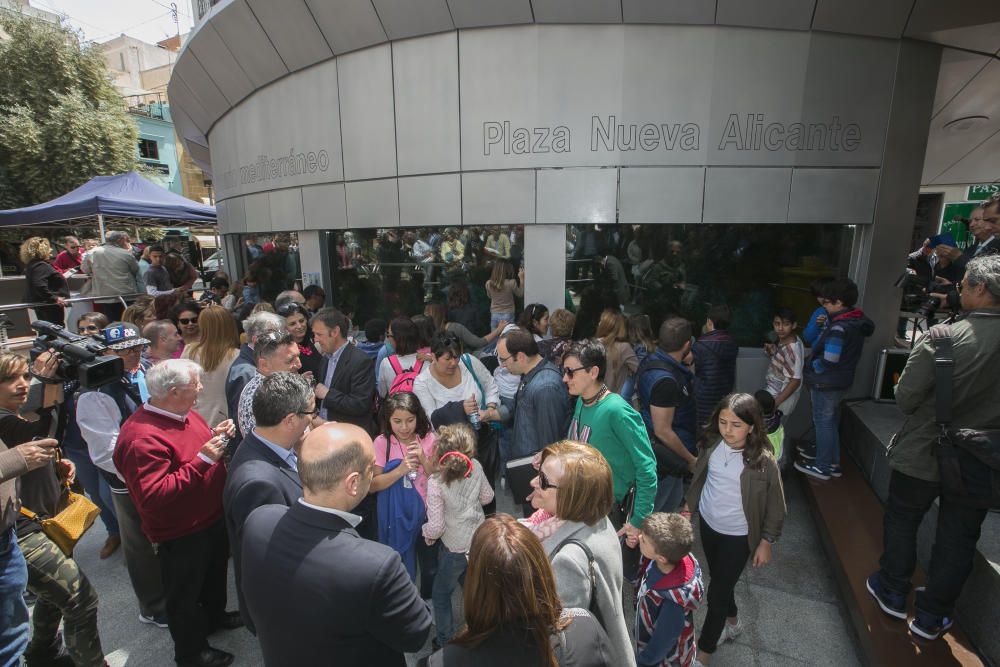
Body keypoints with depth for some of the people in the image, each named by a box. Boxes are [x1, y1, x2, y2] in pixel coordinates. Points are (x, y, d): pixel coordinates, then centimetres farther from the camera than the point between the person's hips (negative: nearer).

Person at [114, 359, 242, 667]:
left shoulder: (185, 413, -4)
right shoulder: (142, 438, -31)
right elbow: (153, 496, -34)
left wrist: (215, 436, -7)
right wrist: (202, 460, -37)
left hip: (212, 517, 9)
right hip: (181, 534, -8)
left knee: (215, 573, 30)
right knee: (185, 594, 17)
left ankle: (214, 616, 57)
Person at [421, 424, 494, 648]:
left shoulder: (436, 482, -28)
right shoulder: (476, 467, -17)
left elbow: (436, 527, -22)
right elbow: (487, 497, 1)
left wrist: (426, 532, -1)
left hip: (455, 549, -5)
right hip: (480, 541, 5)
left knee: (441, 594, 21)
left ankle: (446, 642, 35)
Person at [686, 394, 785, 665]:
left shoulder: (763, 460, -24)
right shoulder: (711, 444, -13)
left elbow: (775, 505, -11)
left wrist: (766, 542, -6)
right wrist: (689, 507, 11)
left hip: (738, 535, -4)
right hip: (708, 524, 4)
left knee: (717, 592, 5)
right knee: (719, 580, 25)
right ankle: (732, 622, 54)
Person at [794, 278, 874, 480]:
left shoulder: (839, 328, -25)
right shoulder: (857, 322, 5)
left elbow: (828, 361, -27)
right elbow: (845, 354, 12)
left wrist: (810, 367, -10)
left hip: (826, 383, -9)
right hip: (842, 380, 9)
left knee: (823, 422, 3)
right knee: (830, 420, 20)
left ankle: (822, 467, 16)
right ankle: (833, 462, 32)